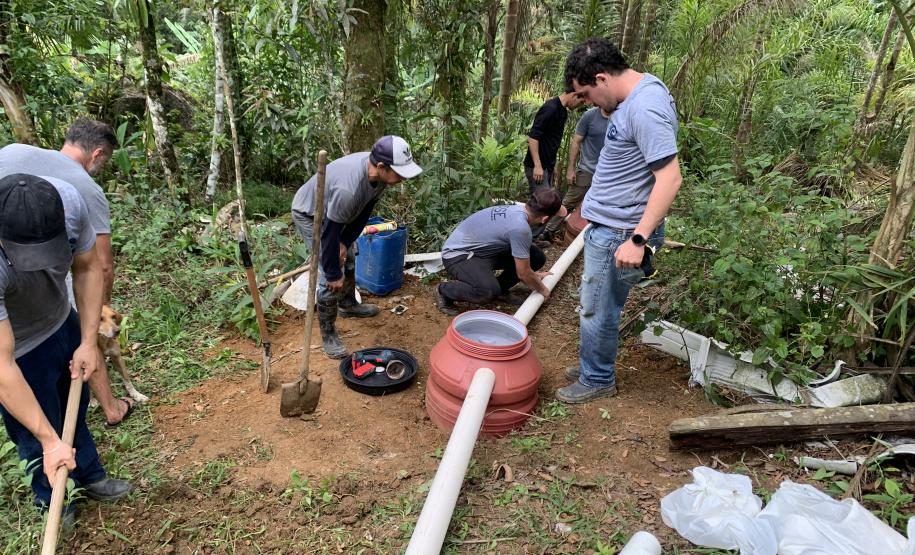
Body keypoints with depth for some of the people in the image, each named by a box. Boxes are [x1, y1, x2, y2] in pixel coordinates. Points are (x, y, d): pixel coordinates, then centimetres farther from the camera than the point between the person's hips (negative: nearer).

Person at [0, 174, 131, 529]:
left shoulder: (67, 200, -30)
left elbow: (88, 267, -9)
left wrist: (89, 341, -11)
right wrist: (50, 441, -32)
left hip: (62, 323, 5)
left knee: (75, 407, 25)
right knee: (38, 436, 13)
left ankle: (88, 476, 50)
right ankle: (52, 501, 44)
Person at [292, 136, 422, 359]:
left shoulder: (378, 173, -20)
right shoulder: (348, 189, -45)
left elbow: (364, 211, -5)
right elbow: (329, 233, -35)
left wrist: (346, 243, -9)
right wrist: (333, 274, -24)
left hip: (333, 213, 8)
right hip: (309, 215, -8)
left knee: (348, 259, 20)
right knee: (331, 275, -12)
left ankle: (348, 305, 45)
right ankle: (328, 336, 2)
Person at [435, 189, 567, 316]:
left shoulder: (516, 209, -3)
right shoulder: (520, 228, -30)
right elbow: (523, 273, -19)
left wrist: (535, 275, 28)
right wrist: (542, 289, 0)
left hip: (483, 249, 9)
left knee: (537, 257, -2)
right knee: (488, 291, -37)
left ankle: (500, 289, 15)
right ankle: (443, 291, -10)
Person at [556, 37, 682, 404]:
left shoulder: (644, 108, -23)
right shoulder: (636, 93, 9)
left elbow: (670, 178, -28)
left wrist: (638, 239, -29)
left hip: (619, 233, -10)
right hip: (607, 225, 10)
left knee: (597, 311, 4)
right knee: (599, 306, 20)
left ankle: (597, 381, 23)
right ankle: (593, 367, 36)